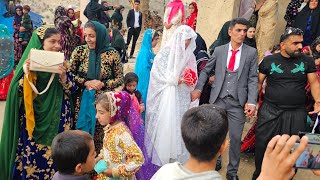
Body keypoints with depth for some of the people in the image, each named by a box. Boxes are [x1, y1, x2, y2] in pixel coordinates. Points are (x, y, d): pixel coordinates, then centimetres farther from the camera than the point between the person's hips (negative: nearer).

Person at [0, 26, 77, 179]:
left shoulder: (61, 62, 3)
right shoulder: (29, 61, -3)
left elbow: (72, 90, 0)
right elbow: (18, 92, -5)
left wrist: (63, 76, -18)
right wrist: (26, 74, -21)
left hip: (57, 119, 2)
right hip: (33, 119, -1)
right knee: (32, 155, 5)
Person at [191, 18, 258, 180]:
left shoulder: (251, 52, 1)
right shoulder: (219, 50, 5)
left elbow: (253, 79, -2)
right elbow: (206, 71, 13)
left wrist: (251, 102, -12)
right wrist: (198, 89, -1)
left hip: (238, 102, -1)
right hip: (218, 99, 1)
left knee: (235, 137, 6)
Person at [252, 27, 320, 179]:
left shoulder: (307, 61, 4)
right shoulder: (268, 61, 2)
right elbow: (259, 82, 8)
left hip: (296, 114, 1)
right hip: (270, 111, 0)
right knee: (262, 145, 3)